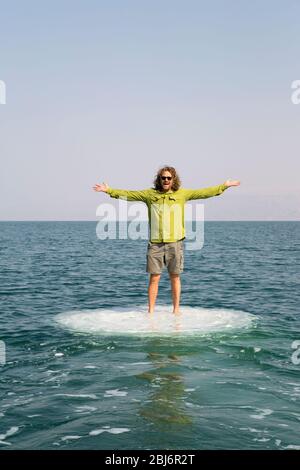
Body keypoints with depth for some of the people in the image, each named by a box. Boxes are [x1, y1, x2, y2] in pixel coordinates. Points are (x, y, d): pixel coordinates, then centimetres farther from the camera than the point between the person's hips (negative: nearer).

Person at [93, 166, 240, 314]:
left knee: (175, 277, 7)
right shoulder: (150, 194, 6)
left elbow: (203, 192, 8)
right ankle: (151, 310, 8)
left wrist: (224, 186, 6)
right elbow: (128, 194, 8)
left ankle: (176, 310, 16)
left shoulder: (182, 194, 6)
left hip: (175, 242, 0)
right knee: (154, 277, 1)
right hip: (155, 243, 0)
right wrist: (109, 190, 4)